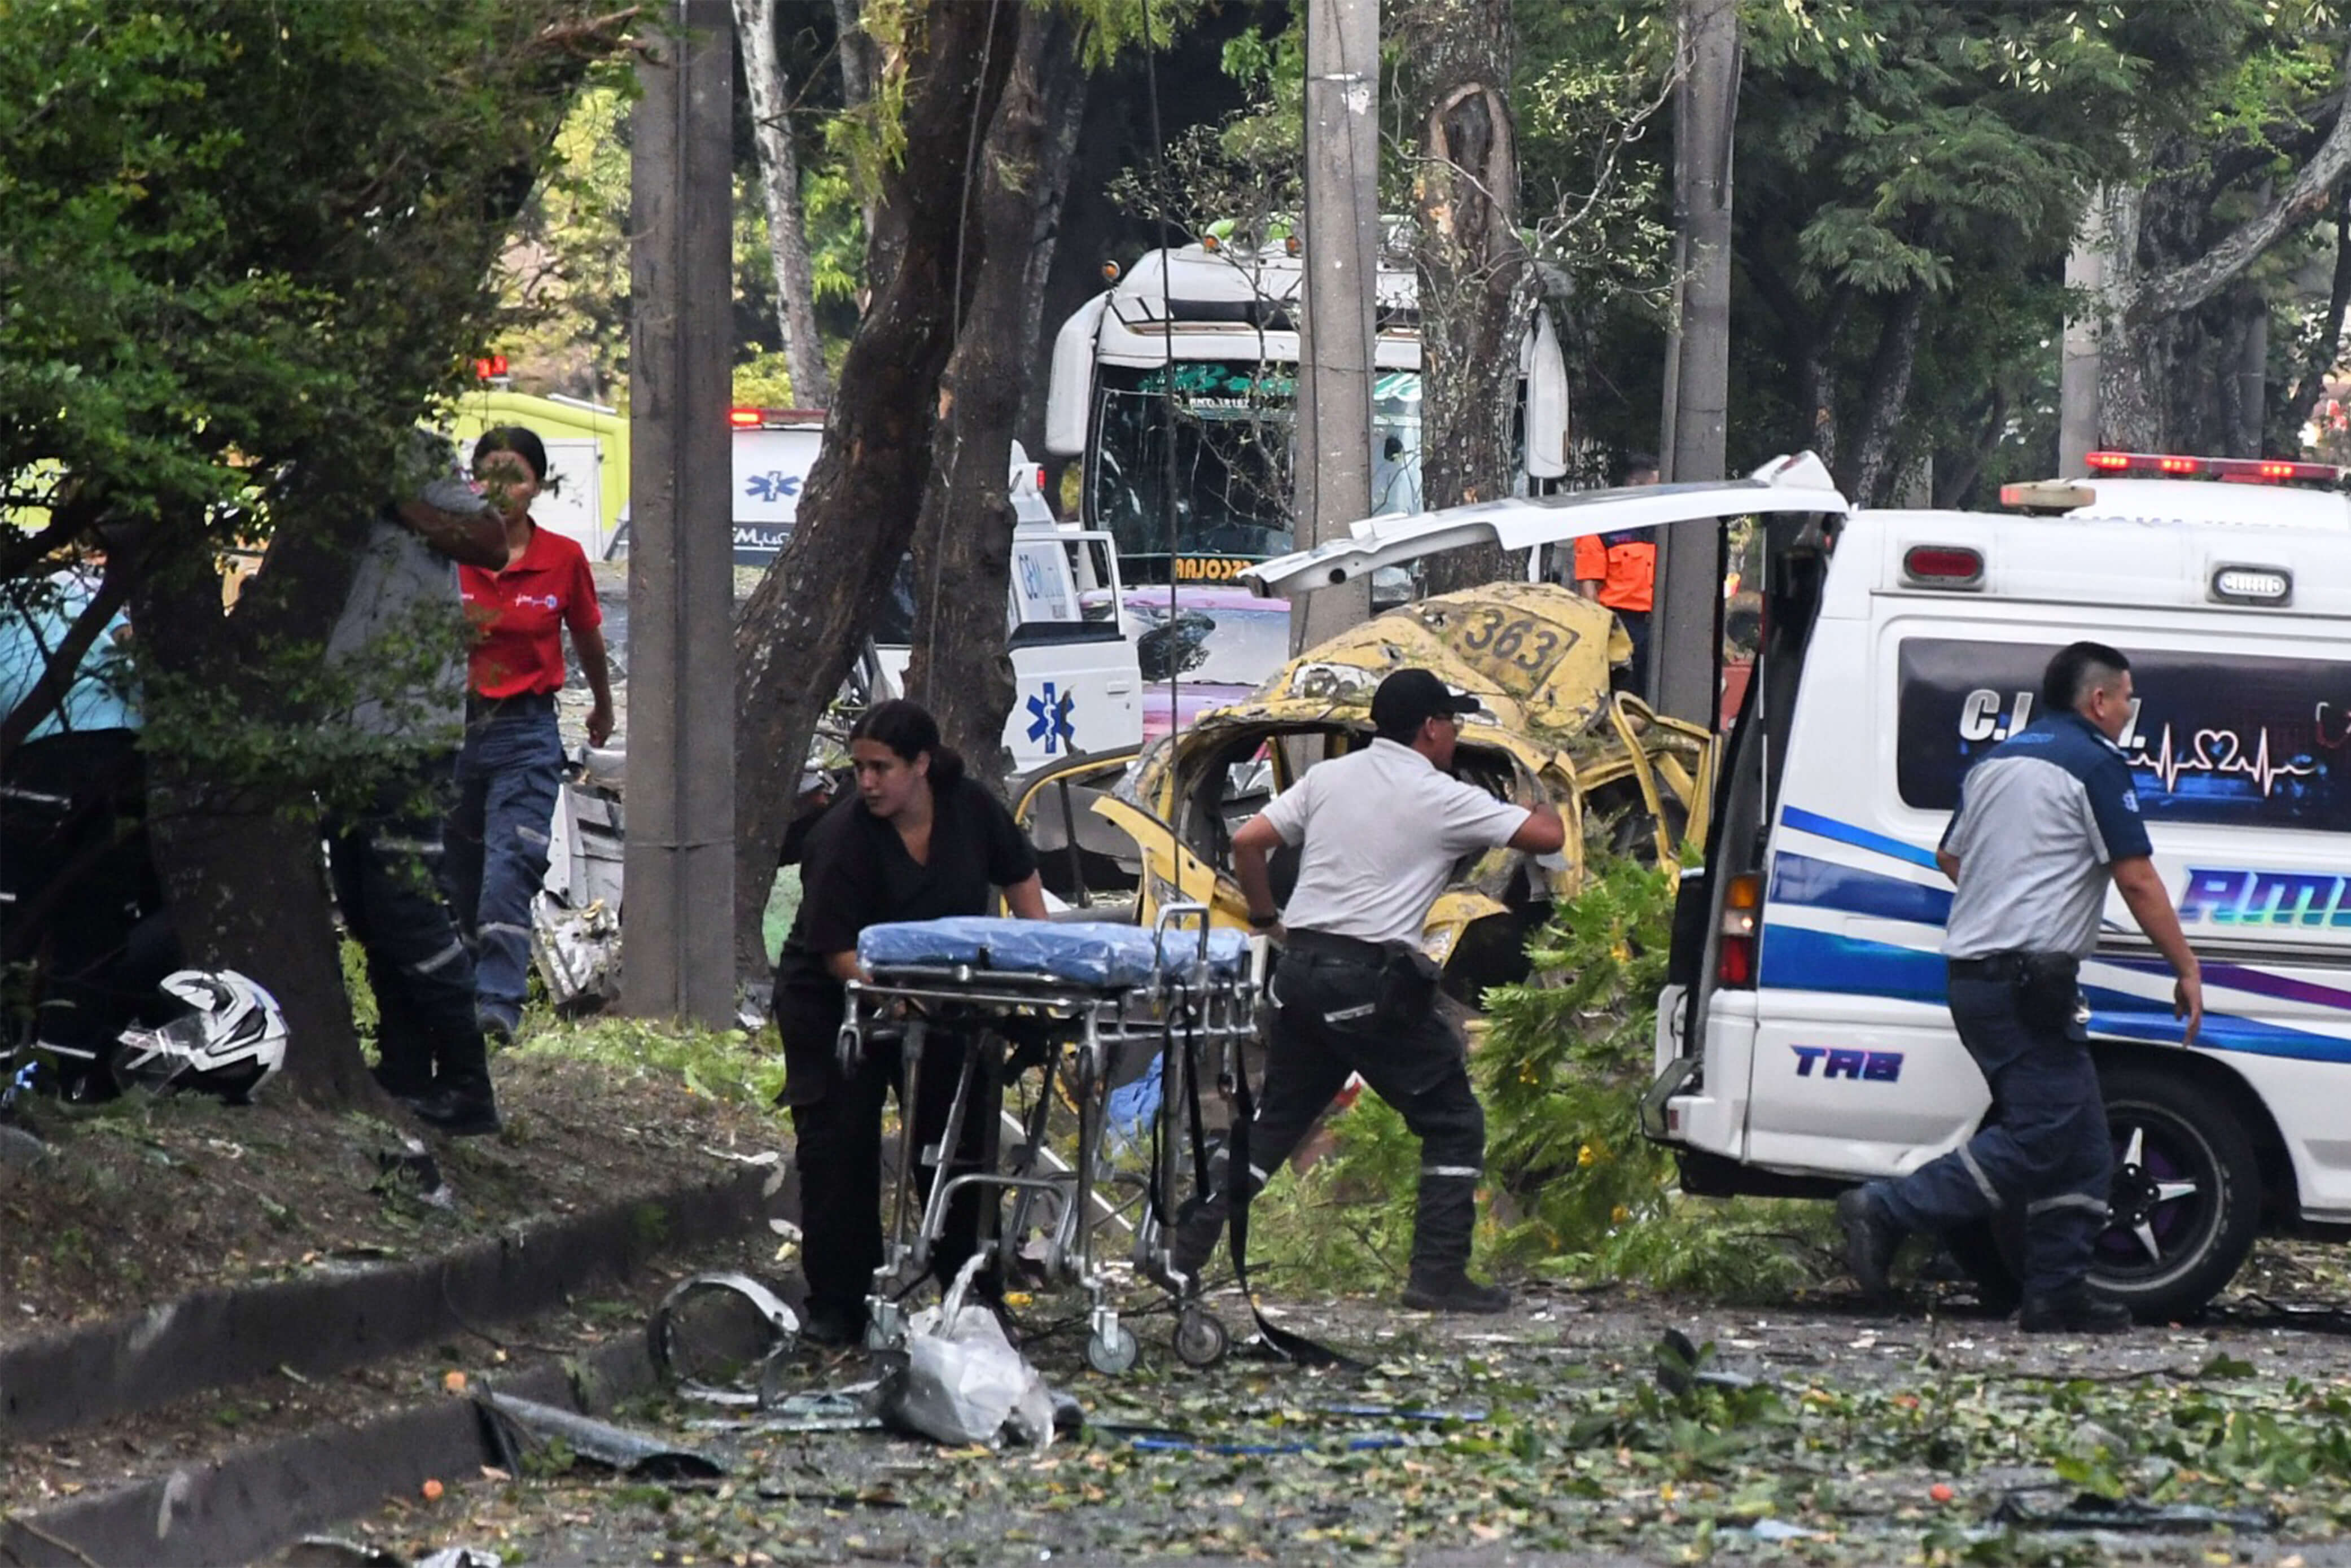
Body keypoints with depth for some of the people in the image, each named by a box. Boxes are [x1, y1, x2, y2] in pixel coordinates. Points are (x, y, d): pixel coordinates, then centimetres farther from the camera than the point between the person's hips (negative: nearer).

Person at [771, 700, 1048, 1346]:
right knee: (839, 1142, -9)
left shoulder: (972, 808, -7)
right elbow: (838, 952, -26)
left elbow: (1018, 873, 12)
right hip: (836, 1001, -4)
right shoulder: (841, 838, -23)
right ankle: (836, 1303, -6)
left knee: (956, 1132, 5)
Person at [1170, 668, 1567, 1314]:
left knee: (1275, 1118, 17)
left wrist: (1266, 917, 20)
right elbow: (1547, 837, -3)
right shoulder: (1442, 800, -3)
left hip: (1302, 969, 6)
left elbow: (1247, 842, 7)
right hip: (1372, 981, -6)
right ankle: (1438, 1275, -1)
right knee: (1451, 1122, 5)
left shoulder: (1328, 778, 12)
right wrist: (1543, 809, 20)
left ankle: (1186, 1252, 14)